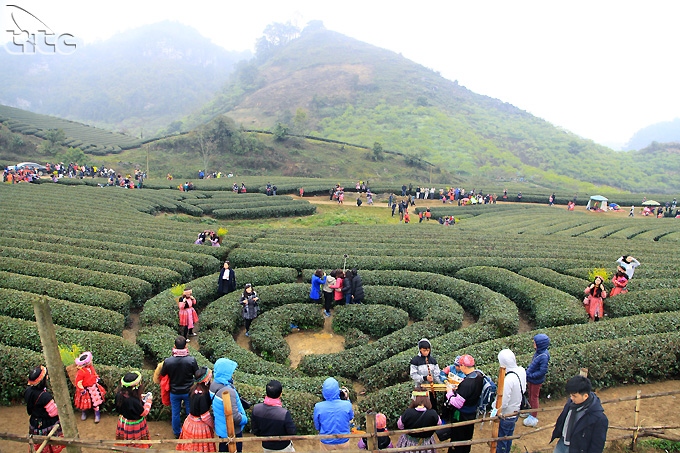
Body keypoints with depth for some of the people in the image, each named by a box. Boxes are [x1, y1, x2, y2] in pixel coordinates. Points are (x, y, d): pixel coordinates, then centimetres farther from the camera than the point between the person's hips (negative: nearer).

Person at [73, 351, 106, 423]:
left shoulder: (91, 366, -8)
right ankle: (84, 413, 44)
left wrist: (97, 378, 13)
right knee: (85, 402, 16)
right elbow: (78, 382, -24)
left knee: (96, 401, 10)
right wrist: (82, 390, -19)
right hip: (86, 389, -5)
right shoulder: (80, 372, -29)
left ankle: (97, 414, 25)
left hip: (94, 387, 5)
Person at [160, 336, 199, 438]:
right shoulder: (191, 360, -25)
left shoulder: (168, 361, -22)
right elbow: (197, 374, -9)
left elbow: (162, 374, -3)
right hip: (188, 391, -1)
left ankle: (177, 432, 40)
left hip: (174, 392, 1)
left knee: (175, 413, 22)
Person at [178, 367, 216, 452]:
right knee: (200, 448, 12)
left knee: (191, 447, 23)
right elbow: (205, 416, -23)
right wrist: (213, 426, -8)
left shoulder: (194, 388, -8)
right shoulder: (203, 396, -30)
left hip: (190, 422, 7)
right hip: (200, 426, -7)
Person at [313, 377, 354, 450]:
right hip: (343, 442, 0)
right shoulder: (347, 405, -20)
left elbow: (317, 427, -4)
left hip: (326, 443, 0)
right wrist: (347, 399, 6)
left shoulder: (318, 407, -20)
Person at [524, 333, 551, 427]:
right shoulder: (538, 352, -5)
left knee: (534, 398, 10)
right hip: (531, 379, 8)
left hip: (536, 381, -8)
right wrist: (528, 370, 2)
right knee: (530, 395, 24)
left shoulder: (544, 356, -31)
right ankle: (531, 411, 45)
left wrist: (530, 375, -23)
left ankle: (533, 418, 28)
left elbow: (543, 371, -29)